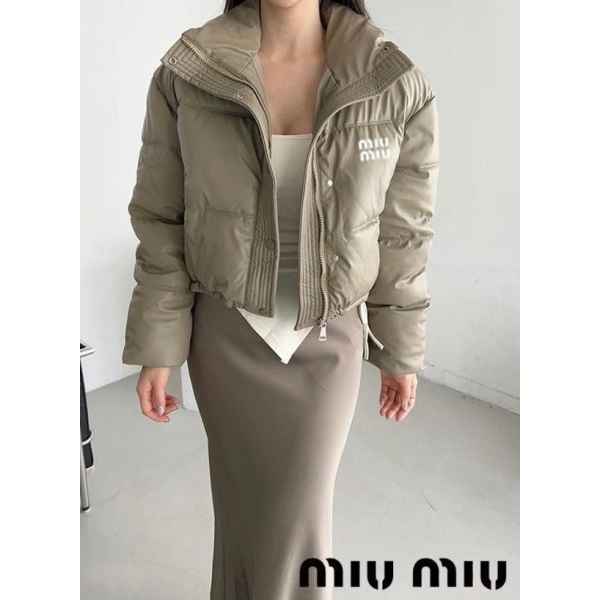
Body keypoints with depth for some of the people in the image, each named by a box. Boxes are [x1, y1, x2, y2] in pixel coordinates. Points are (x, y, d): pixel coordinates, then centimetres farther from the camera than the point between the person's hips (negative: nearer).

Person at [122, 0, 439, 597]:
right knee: (247, 503, 16)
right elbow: (162, 222, -4)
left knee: (295, 521, 10)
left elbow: (401, 233, -4)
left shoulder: (396, 86, -13)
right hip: (227, 331, 1)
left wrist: (402, 353, 4)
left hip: (328, 338, 0)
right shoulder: (186, 74, -11)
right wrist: (156, 350, -3)